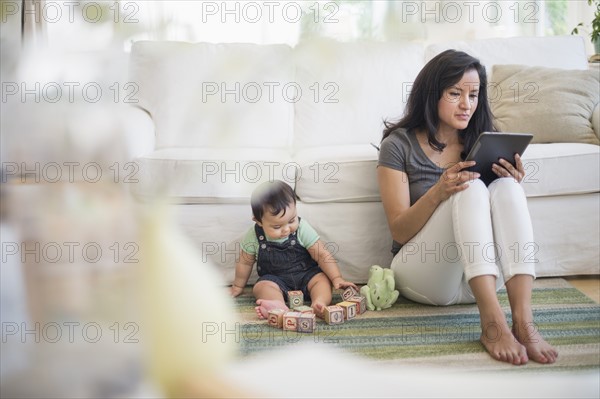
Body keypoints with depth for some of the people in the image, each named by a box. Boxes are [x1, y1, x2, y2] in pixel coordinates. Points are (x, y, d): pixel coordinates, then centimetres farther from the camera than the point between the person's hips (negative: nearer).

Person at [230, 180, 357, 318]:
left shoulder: (302, 228, -13)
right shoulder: (254, 236, -11)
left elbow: (322, 255, -13)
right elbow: (245, 263, 5)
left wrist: (337, 278, -24)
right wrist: (238, 286, 15)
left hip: (306, 274, 1)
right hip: (274, 279, -1)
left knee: (322, 279, -25)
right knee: (261, 286, -29)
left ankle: (319, 303, -51)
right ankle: (279, 306, -57)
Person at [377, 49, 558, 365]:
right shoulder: (399, 145, -2)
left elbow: (499, 209, 8)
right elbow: (399, 232, -8)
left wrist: (512, 184, -13)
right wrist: (438, 192, -26)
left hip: (482, 275, 4)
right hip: (423, 275, -3)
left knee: (506, 187, -24)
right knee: (471, 190, -29)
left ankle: (524, 321, -39)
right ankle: (492, 323, -43)